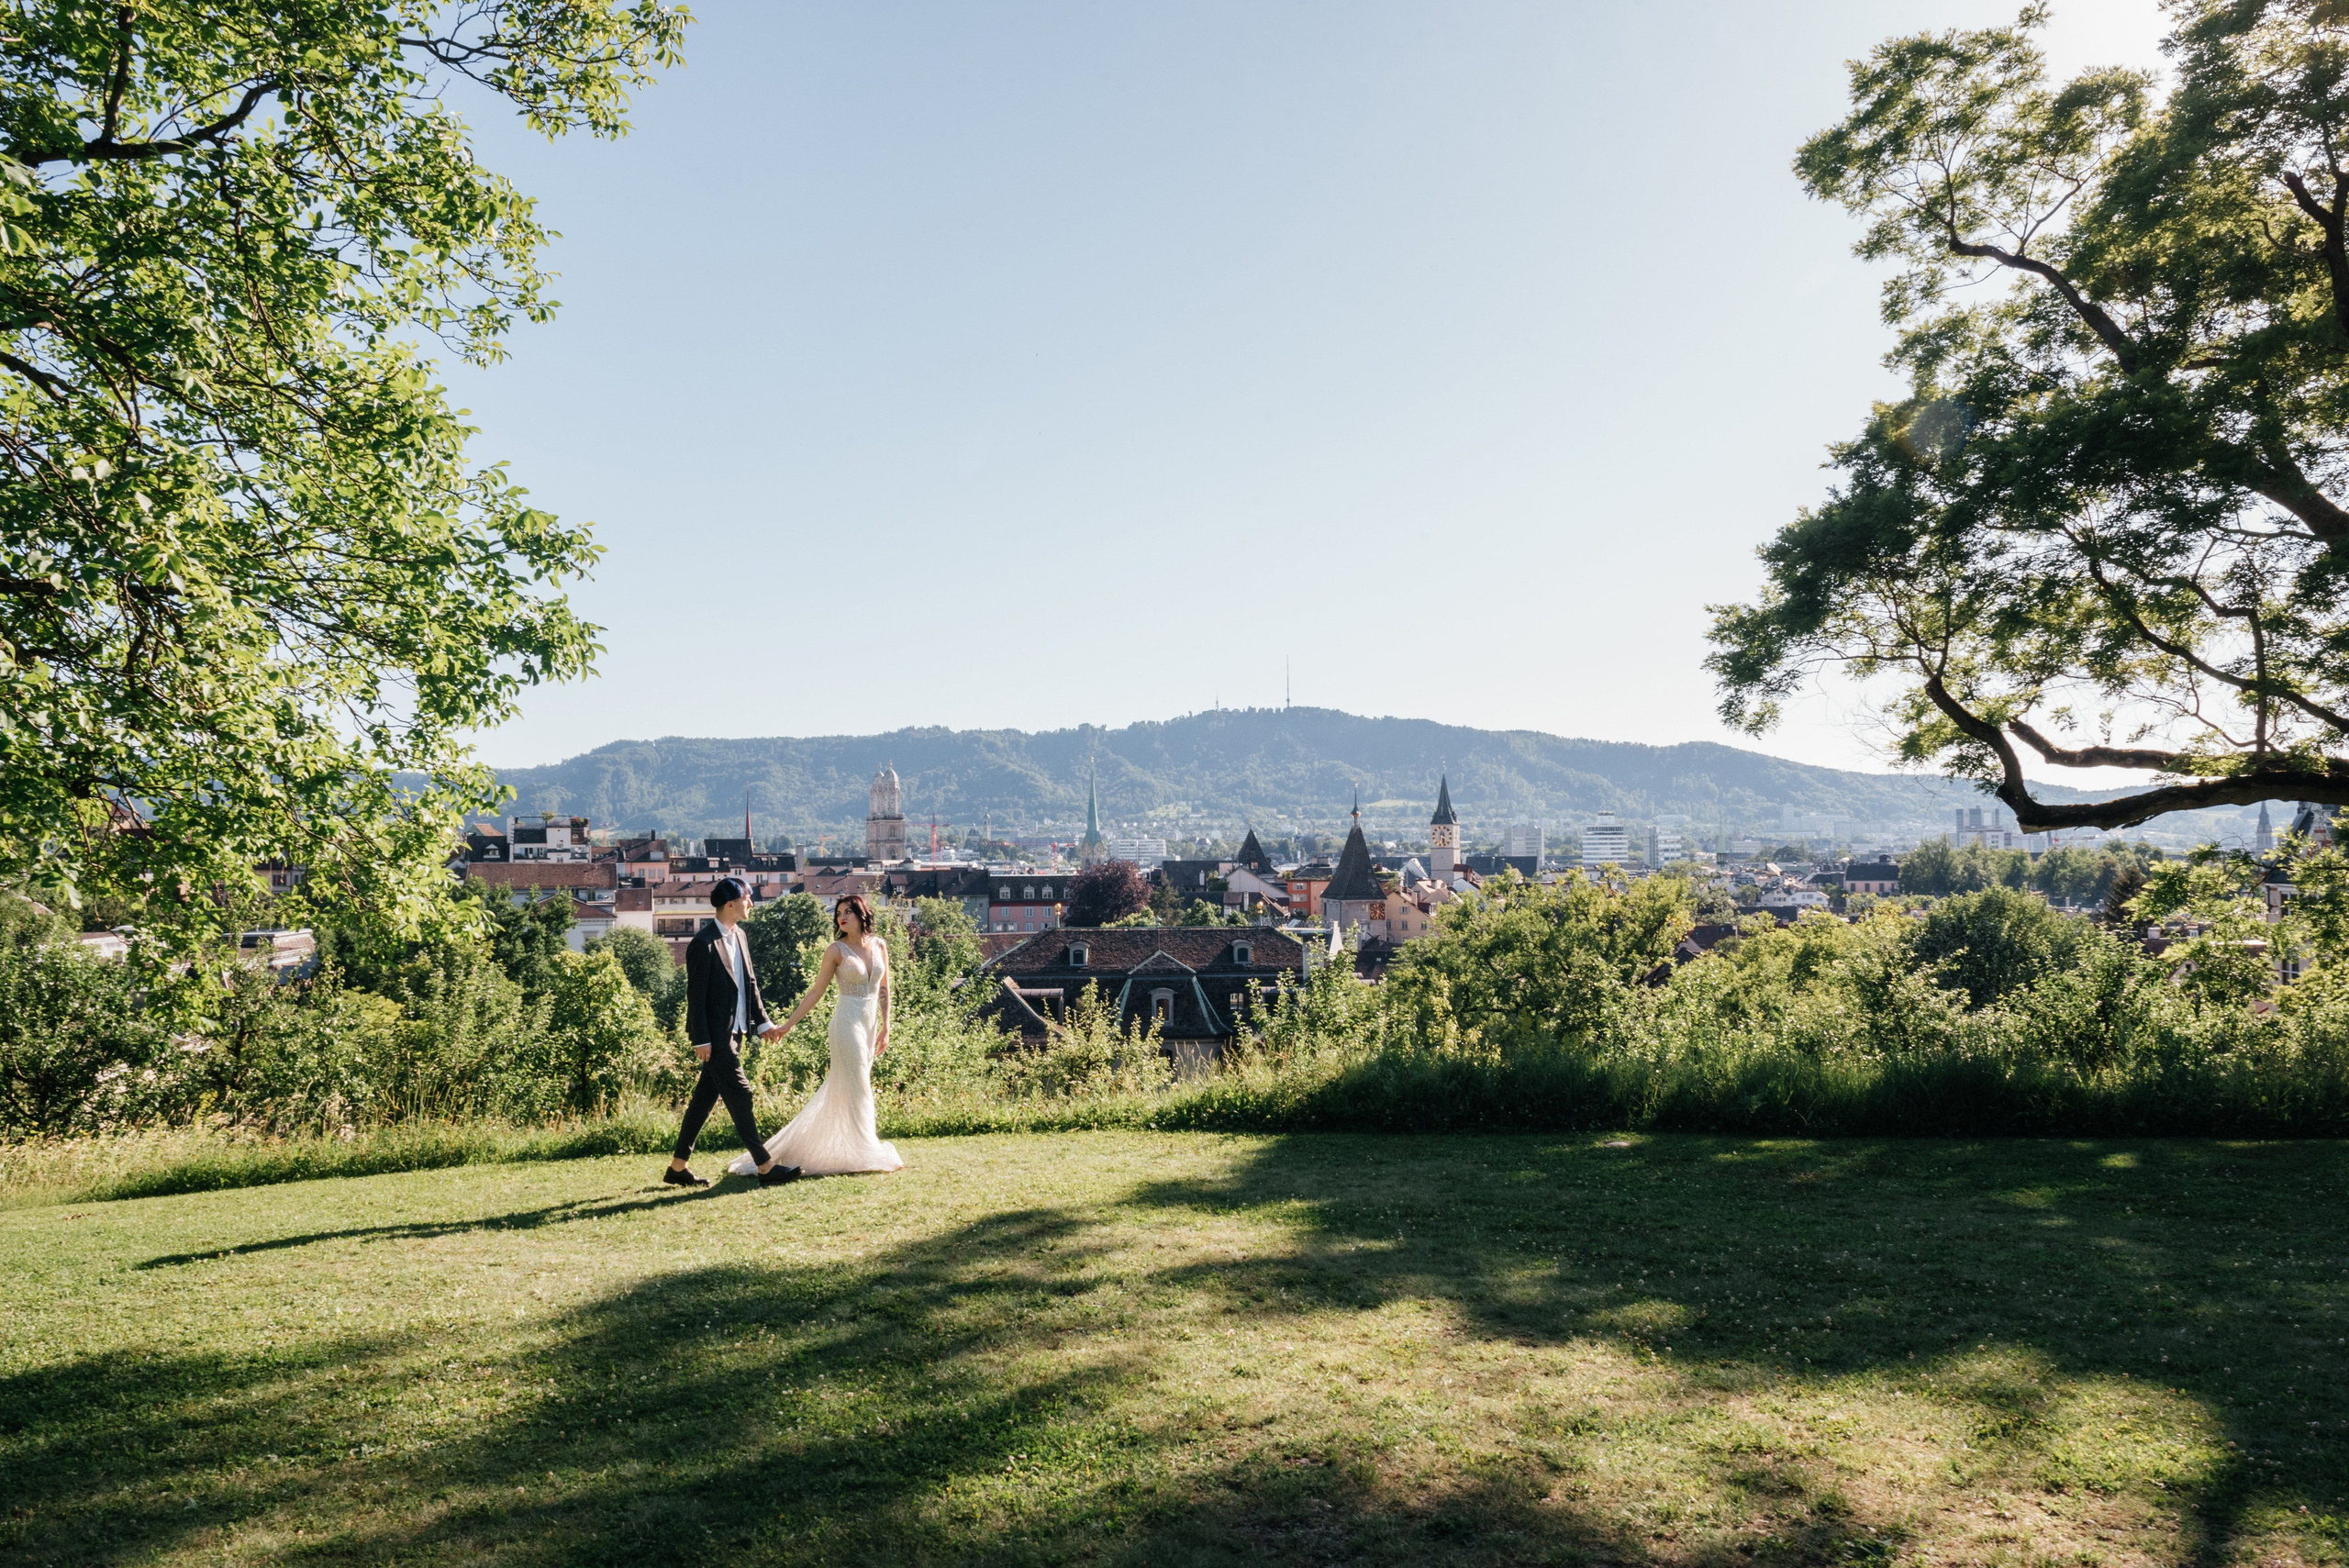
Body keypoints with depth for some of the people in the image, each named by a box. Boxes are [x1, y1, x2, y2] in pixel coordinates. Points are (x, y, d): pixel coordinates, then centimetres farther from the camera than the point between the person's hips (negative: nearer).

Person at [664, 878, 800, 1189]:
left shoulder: (739, 935, 11)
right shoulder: (704, 943, -16)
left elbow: (750, 983, 17)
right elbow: (696, 995, -15)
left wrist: (763, 1022, 13)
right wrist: (701, 1040, -16)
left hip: (735, 1031, 9)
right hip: (715, 1034, -9)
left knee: (705, 1096, 13)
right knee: (739, 1095, -5)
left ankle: (678, 1166, 21)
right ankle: (765, 1168, -1)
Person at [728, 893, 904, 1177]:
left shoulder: (880, 946, 7)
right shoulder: (836, 950, -5)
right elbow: (816, 991, 0)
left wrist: (885, 1027, 8)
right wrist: (789, 1023, -2)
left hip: (870, 1025, 5)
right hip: (847, 1023, -5)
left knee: (841, 1088, 10)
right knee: (856, 1088, -4)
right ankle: (863, 1152, 6)